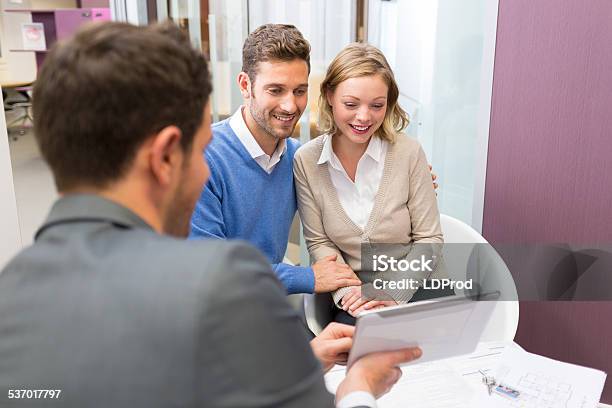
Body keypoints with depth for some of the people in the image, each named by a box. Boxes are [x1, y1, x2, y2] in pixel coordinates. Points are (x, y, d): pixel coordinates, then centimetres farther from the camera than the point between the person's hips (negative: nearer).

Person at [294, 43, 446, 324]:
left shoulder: (408, 153, -11)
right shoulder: (306, 161, -6)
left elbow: (429, 240, -5)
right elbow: (318, 242, 0)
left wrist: (393, 296, -16)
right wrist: (346, 292, -16)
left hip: (417, 290, 0)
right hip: (355, 297, 1)